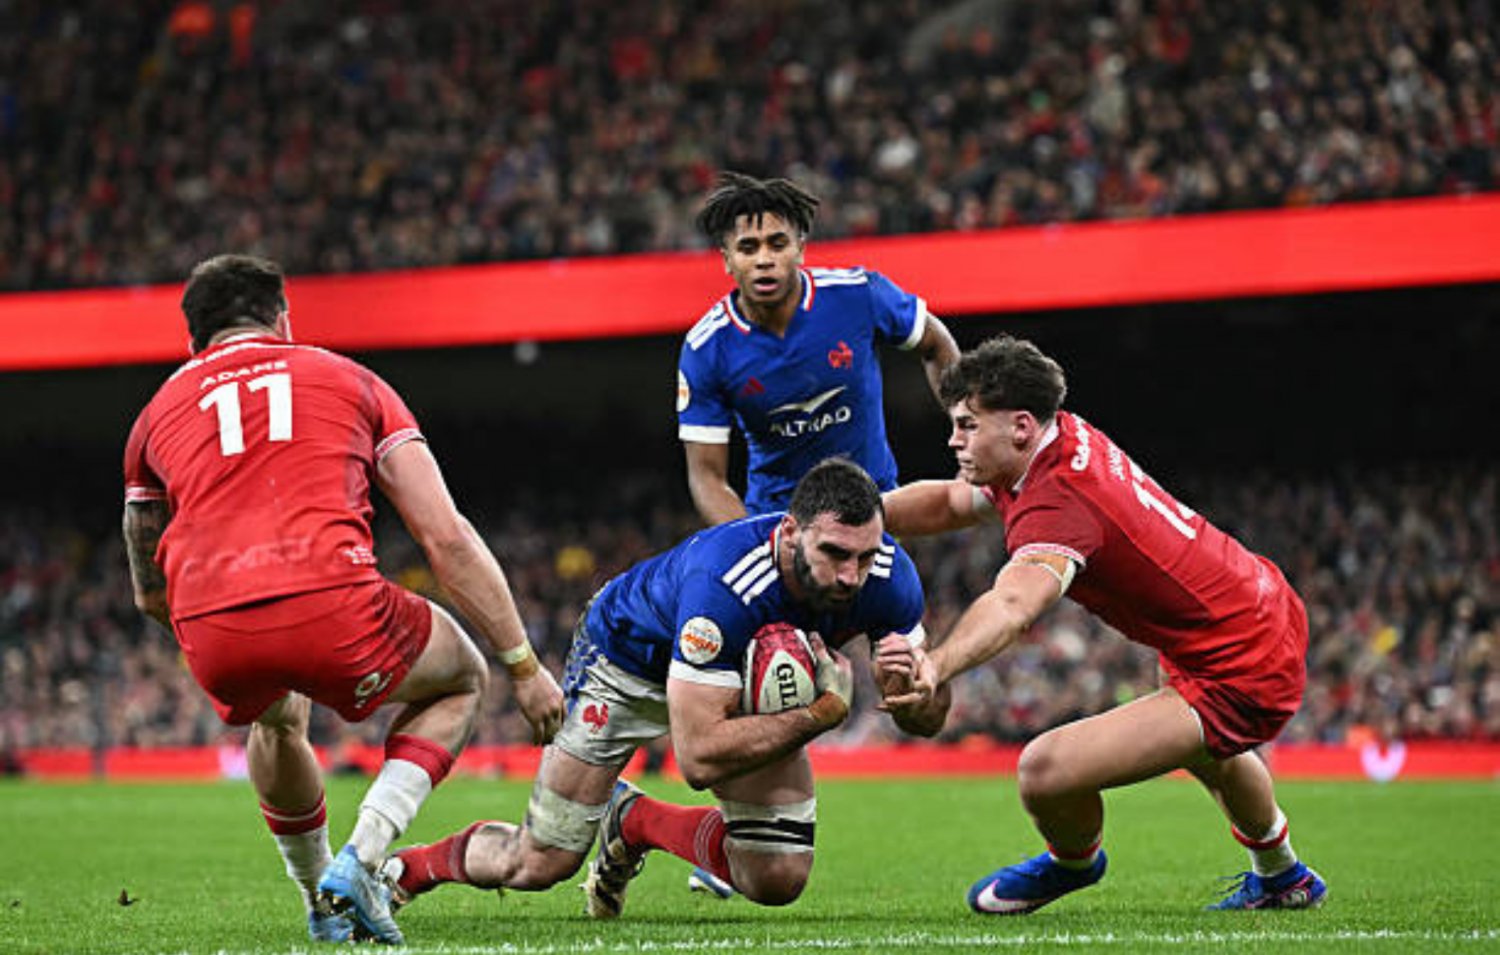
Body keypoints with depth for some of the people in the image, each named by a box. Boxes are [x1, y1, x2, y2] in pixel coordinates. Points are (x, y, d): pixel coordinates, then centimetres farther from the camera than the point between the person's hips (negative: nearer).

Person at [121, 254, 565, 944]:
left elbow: (151, 594, 35)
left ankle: (321, 903, 36)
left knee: (277, 718, 40)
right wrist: (524, 666, 20)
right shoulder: (347, 379, 23)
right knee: (460, 679, 28)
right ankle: (361, 859, 9)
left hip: (209, 634, 3)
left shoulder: (159, 412, 26)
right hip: (333, 605, -3)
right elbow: (447, 539, 15)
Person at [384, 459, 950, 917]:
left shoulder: (887, 577, -29)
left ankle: (634, 822, 20)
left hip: (743, 674, 5)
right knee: (538, 866, -2)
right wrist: (824, 713, -44)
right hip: (630, 659, -5)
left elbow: (930, 719, -15)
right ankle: (405, 868, 30)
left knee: (778, 880, -6)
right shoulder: (723, 583, -45)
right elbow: (698, 757, -44)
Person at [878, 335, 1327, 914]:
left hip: (1240, 682, -11)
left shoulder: (1060, 502, -28)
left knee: (1046, 771, -19)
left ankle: (1072, 863, 17)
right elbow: (948, 502, 13)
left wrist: (937, 667, -65)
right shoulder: (1068, 438, 0)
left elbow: (1013, 605, -48)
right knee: (1208, 752, 42)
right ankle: (1281, 877, 69)